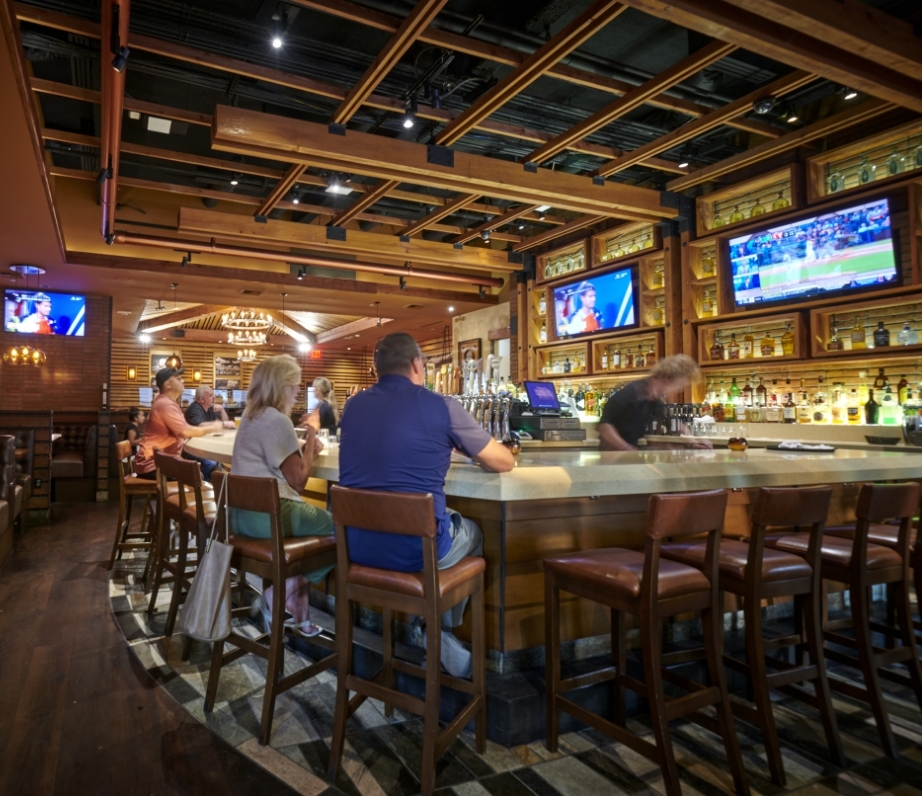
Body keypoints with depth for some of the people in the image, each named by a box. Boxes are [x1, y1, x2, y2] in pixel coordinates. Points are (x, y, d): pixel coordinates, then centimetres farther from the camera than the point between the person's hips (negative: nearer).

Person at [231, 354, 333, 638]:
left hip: (243, 511, 10)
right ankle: (281, 595, 6)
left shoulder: (250, 417, 14)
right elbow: (298, 480, -15)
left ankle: (296, 609, 15)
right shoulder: (278, 421, -16)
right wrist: (311, 439, -4)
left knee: (320, 520, 23)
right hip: (268, 515, -10)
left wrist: (306, 449, 7)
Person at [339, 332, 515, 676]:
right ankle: (441, 632, 38)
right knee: (473, 531, 28)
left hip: (357, 544, 5)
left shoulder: (353, 406, 7)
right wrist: (476, 451, 24)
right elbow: (504, 462, 3)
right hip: (416, 547, -5)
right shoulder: (439, 405, -7)